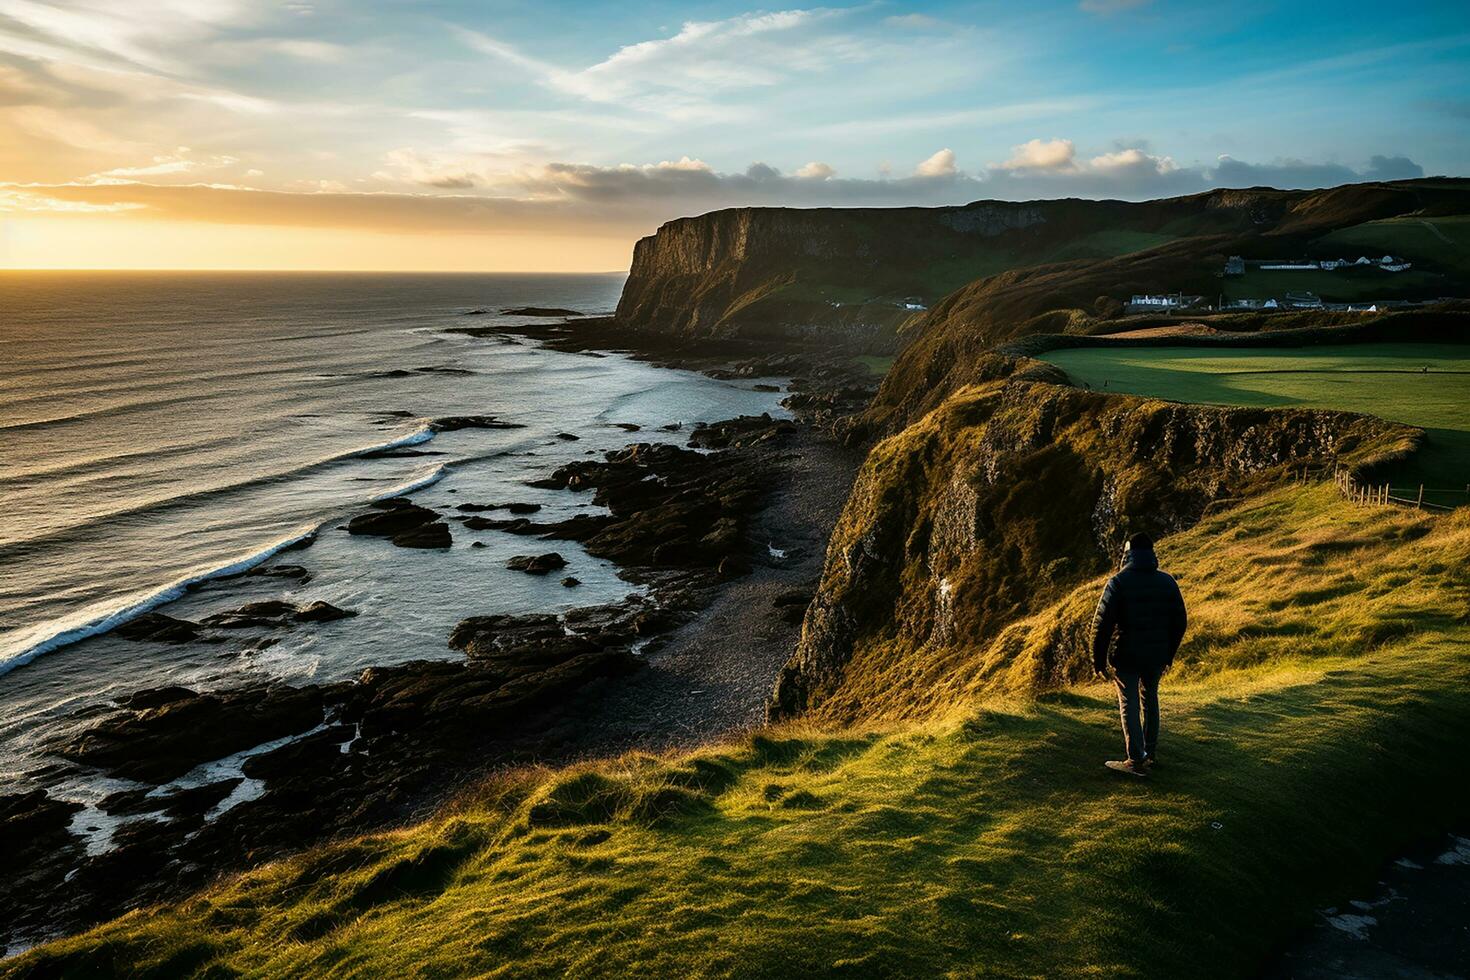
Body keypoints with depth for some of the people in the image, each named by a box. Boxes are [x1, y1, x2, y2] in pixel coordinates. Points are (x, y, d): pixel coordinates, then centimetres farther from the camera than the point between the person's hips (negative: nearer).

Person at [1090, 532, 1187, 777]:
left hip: (1127, 657, -5)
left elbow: (1102, 624, -15)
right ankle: (1151, 754, 27)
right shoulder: (1167, 581, 2)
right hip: (1157, 656, 5)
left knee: (1129, 706, 4)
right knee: (1150, 700, 20)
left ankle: (1137, 760, 3)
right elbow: (1180, 622, 8)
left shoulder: (1118, 582, -12)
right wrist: (1168, 654, 19)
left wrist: (1099, 660, -6)